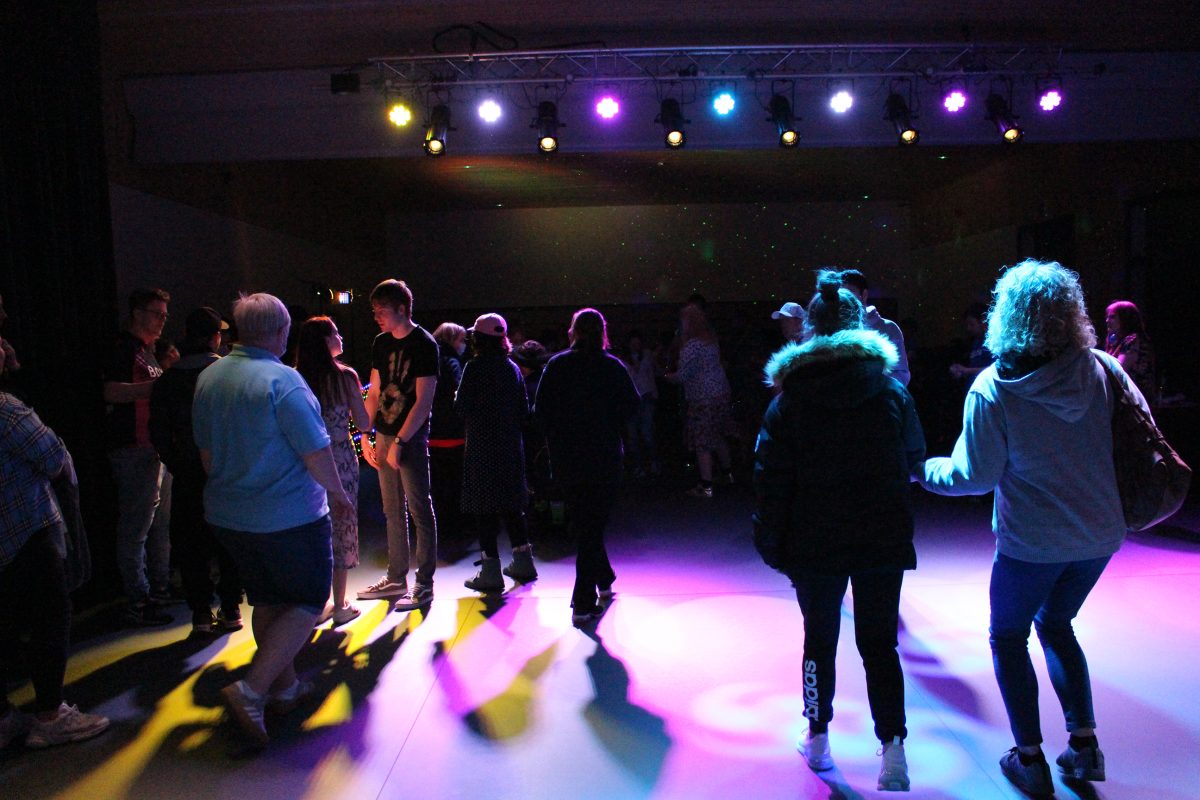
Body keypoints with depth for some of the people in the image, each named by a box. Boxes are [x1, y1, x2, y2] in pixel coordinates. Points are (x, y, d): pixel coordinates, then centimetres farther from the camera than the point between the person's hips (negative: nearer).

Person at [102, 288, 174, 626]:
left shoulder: (146, 351, 20)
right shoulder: (124, 349, -9)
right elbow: (112, 392, -23)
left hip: (152, 446, 10)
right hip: (132, 449, -10)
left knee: (159, 519, 16)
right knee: (136, 526, -5)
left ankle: (160, 588, 29)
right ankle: (137, 603, 2)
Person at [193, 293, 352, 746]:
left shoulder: (208, 378, 3)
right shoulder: (282, 380, -19)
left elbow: (206, 451, 11)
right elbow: (316, 453, -18)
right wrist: (338, 492, -1)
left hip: (228, 516, 8)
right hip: (289, 517, -7)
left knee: (266, 601, 20)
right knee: (308, 601, 7)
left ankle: (285, 685, 33)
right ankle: (251, 691, -1)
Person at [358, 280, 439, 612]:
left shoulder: (424, 344, -9)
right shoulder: (381, 343, 11)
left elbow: (423, 400, -14)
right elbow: (374, 393, 15)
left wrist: (399, 442, -16)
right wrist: (366, 437, 8)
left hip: (411, 438, -7)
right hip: (384, 435, 7)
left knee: (419, 510, -1)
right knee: (393, 511, 13)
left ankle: (424, 584, 7)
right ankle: (396, 578, 24)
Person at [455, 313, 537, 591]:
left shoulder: (475, 367, -11)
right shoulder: (512, 368, 5)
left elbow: (462, 407, -12)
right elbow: (524, 409, 8)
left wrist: (457, 397, 7)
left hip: (482, 446, -6)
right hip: (510, 445, 6)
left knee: (484, 508, 1)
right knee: (511, 504, 16)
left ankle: (491, 570, 4)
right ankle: (522, 560, 23)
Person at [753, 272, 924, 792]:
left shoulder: (789, 400, -8)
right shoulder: (893, 392, -2)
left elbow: (771, 477, -8)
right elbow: (915, 461, 9)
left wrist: (773, 544, 1)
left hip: (815, 542, -1)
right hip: (883, 539, 1)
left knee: (819, 638, 15)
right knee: (879, 643, 11)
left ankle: (818, 739, 29)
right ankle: (892, 750, 5)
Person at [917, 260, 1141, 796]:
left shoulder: (991, 389, -19)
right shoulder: (1103, 369, -7)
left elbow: (975, 475, -14)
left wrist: (923, 470, 2)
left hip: (1031, 540, -5)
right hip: (1100, 533, 5)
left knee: (1008, 637, 16)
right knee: (1055, 623, 26)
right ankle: (1084, 743, 26)